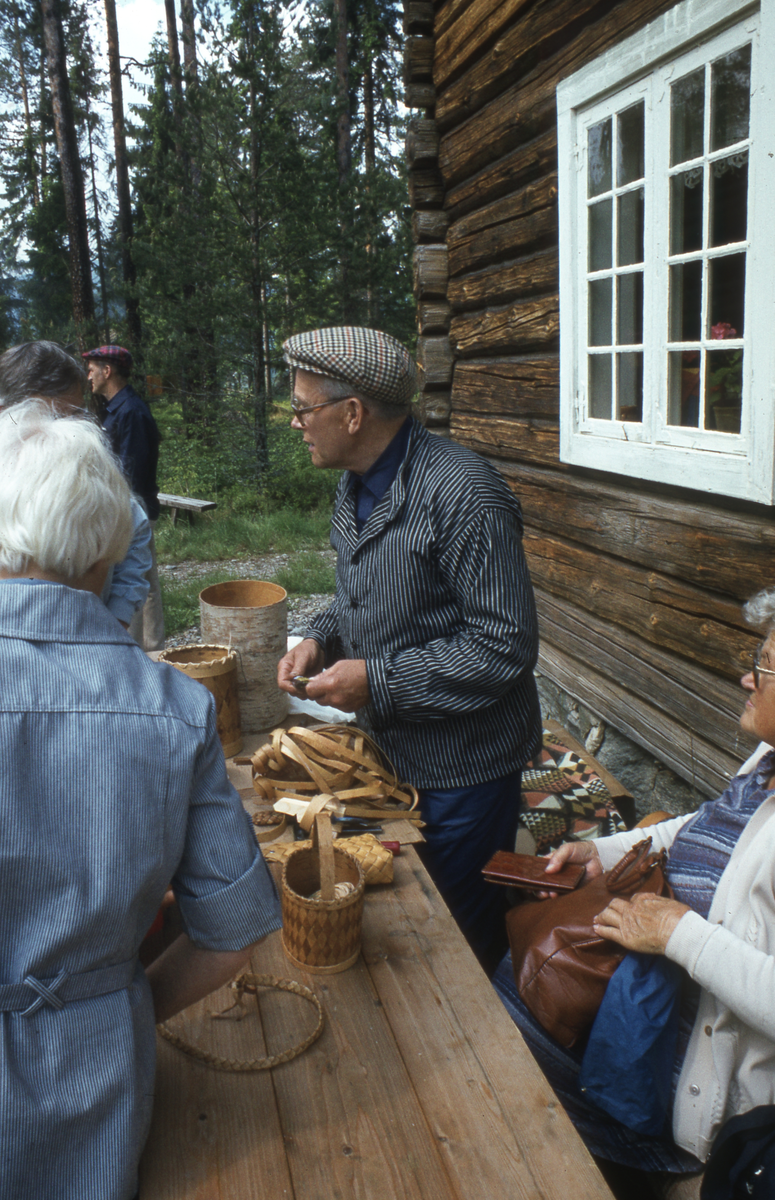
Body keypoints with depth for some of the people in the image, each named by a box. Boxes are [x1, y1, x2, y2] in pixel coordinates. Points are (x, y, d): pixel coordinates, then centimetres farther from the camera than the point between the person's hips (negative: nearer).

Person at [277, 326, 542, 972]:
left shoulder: (461, 491, -25)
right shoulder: (357, 487, 5)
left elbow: (505, 646, -27)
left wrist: (376, 681, -24)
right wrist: (322, 638, -2)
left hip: (460, 765, -8)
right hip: (387, 749, 8)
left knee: (461, 930, 11)